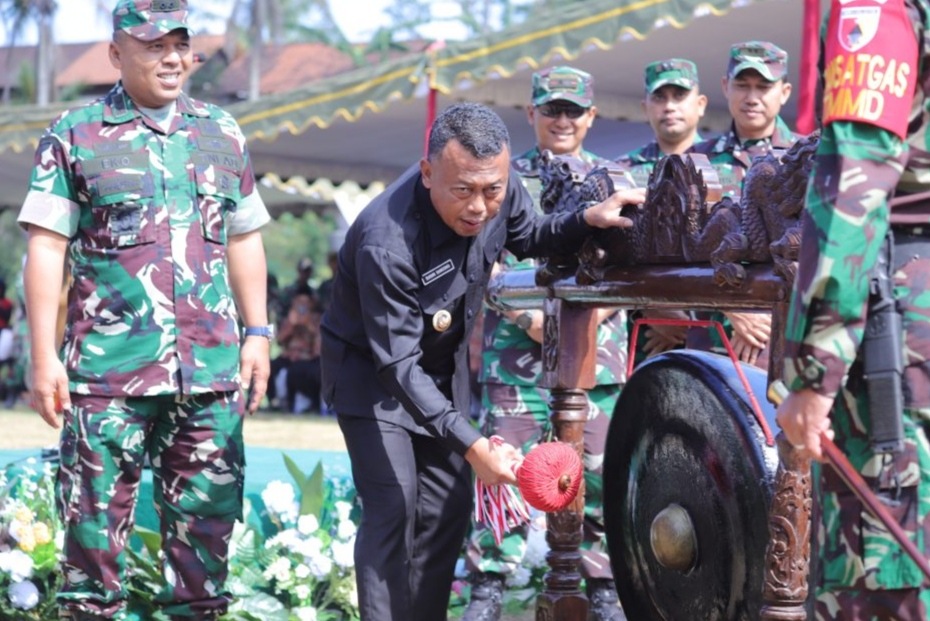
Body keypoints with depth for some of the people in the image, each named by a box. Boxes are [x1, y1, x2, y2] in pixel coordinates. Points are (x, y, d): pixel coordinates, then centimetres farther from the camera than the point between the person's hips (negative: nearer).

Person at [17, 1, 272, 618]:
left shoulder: (223, 136, 14)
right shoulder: (74, 137, 2)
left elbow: (244, 240, 19)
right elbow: (46, 248, -1)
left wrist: (257, 333, 12)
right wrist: (44, 357, -7)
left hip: (211, 366, 4)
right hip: (108, 368, -3)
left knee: (207, 517, 6)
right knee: (96, 519, -1)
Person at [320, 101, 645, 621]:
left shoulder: (498, 191, -19)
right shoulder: (387, 242, -38)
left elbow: (530, 236, 6)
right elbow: (399, 366, -35)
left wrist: (588, 220, -16)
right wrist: (472, 445, -42)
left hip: (445, 367, 7)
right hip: (372, 371, -6)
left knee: (449, 506, 7)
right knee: (393, 509, -15)